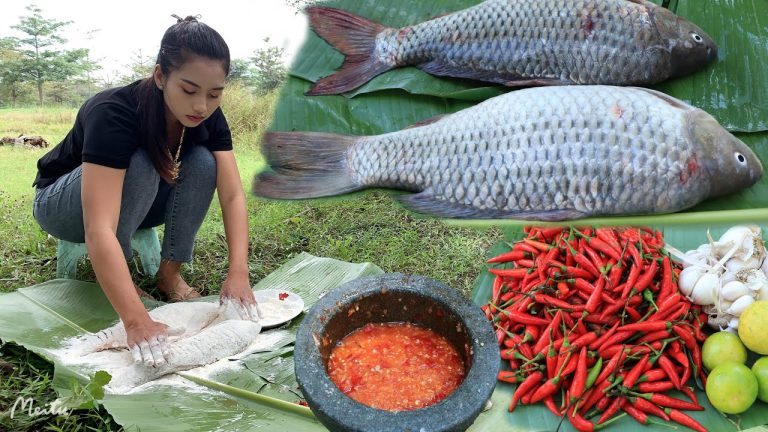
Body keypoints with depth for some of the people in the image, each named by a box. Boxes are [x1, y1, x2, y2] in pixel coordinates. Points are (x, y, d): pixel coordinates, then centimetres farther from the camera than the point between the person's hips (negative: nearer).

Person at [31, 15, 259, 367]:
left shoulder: (208, 117, -20)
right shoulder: (113, 114, -37)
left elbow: (233, 195, -25)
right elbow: (99, 230, -46)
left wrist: (238, 272, -40)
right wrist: (137, 322, -55)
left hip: (135, 205, 5)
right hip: (62, 204, -4)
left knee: (203, 163, -23)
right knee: (138, 166, -36)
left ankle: (169, 273, -11)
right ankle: (107, 275, -14)